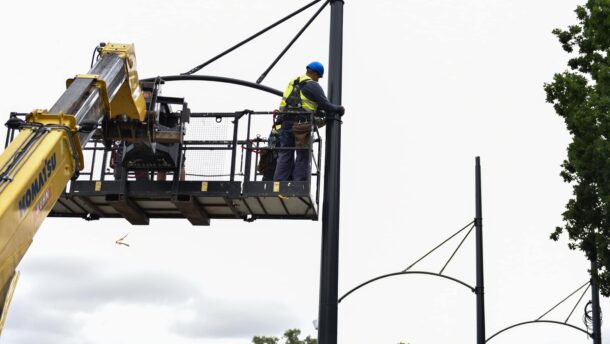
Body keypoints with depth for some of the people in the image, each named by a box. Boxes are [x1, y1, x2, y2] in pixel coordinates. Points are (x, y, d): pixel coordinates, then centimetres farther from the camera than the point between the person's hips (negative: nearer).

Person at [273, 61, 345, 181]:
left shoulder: (292, 83, 23)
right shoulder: (313, 85, 1)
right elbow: (325, 105, -4)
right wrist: (339, 109, 12)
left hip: (285, 122, 6)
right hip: (301, 123, -6)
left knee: (285, 154, 7)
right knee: (302, 156, 0)